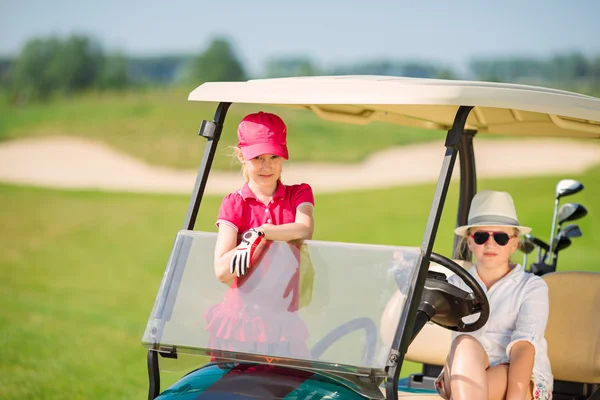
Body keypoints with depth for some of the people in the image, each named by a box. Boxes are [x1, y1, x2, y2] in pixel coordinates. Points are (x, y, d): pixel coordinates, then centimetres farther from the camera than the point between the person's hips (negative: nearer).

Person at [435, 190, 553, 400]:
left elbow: (523, 346, -13)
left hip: (524, 382, -3)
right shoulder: (455, 285, 17)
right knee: (464, 343, -33)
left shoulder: (532, 287, 4)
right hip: (459, 380, 3)